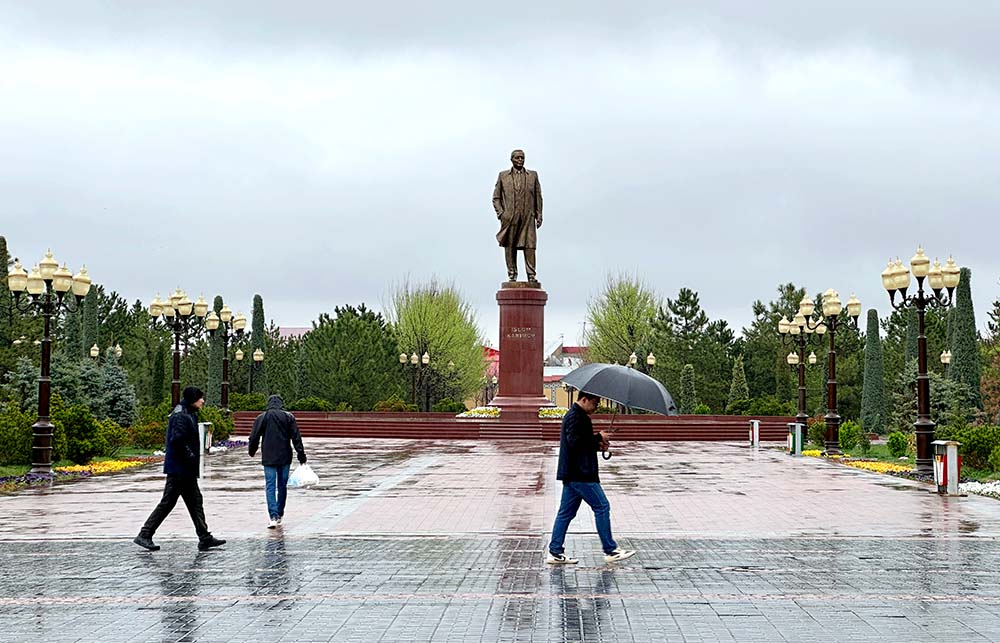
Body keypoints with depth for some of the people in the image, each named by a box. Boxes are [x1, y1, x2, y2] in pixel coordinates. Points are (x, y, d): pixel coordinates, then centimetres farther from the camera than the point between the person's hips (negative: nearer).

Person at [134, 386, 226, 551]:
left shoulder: (189, 414, 14)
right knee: (168, 502, -4)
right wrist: (190, 457, -18)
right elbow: (177, 440, -26)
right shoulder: (181, 416, -17)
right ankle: (145, 535, 3)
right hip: (179, 469, -11)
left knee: (195, 501, 10)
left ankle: (205, 538, 13)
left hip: (186, 470, 11)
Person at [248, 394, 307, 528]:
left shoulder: (262, 418, -1)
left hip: (268, 458, -2)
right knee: (282, 486, 13)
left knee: (270, 487, -3)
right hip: (285, 457, 2)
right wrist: (301, 455, 1)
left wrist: (252, 452, 20)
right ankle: (280, 515, 22)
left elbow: (254, 438, 3)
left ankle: (273, 516, -16)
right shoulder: (289, 417, 1)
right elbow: (296, 438, -2)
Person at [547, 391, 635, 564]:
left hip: (572, 474, 11)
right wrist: (598, 438, -16)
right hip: (581, 474, -11)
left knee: (566, 512, 10)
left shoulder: (576, 416, 19)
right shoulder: (575, 417, -15)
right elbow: (575, 442, -26)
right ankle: (610, 550, 3)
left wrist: (597, 445, 8)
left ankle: (555, 552, 11)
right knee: (602, 506, -3)